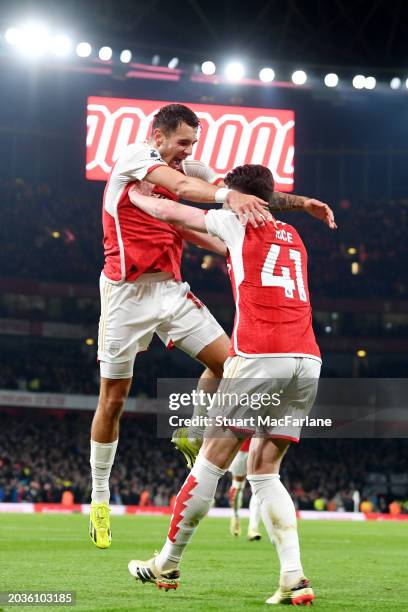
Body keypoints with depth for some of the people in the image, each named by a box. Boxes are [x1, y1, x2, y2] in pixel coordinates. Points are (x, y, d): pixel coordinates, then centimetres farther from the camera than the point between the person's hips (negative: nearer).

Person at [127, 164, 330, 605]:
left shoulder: (241, 221, 9)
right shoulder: (293, 238, 28)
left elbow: (171, 212, 14)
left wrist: (134, 195, 34)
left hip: (259, 356, -6)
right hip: (308, 361, 6)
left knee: (212, 461, 3)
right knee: (264, 471, 10)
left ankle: (166, 565, 13)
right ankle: (293, 577, -6)